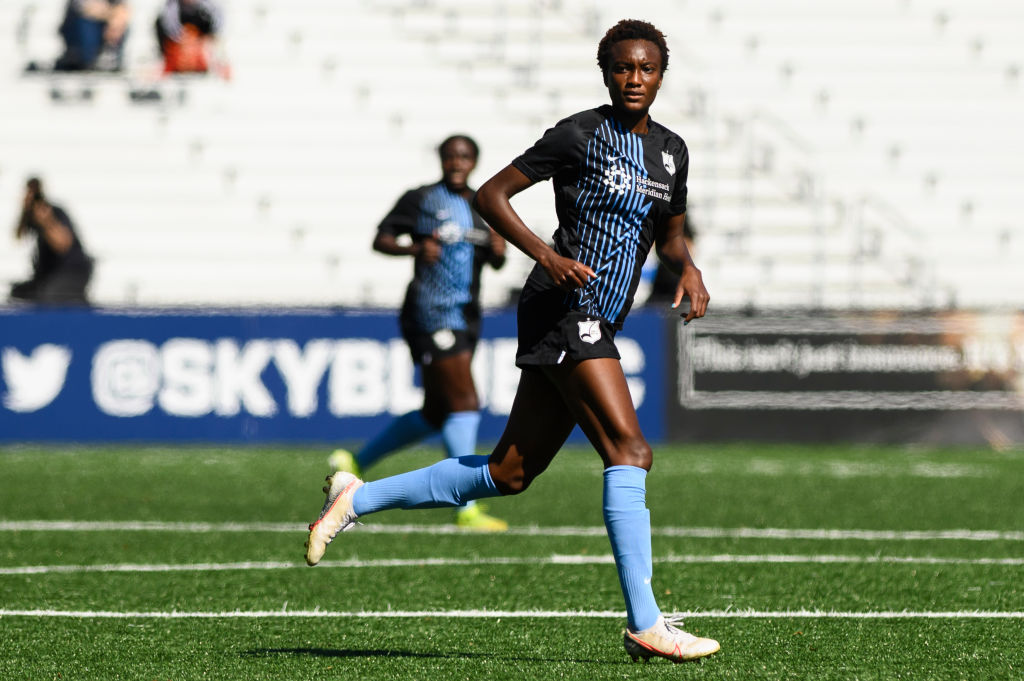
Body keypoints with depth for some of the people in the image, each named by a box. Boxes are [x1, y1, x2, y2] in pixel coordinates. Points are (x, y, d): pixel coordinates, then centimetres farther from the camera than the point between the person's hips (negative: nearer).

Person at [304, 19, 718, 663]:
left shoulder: (671, 150, 14)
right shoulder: (581, 134, -7)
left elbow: (671, 234, 28)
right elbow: (491, 194, -6)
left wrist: (688, 268, 5)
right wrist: (548, 257, -18)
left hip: (594, 328, 8)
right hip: (564, 307, -8)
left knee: (508, 473, 10)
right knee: (630, 449, -18)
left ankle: (358, 498, 23)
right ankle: (646, 624, -20)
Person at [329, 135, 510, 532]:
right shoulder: (421, 199, -3)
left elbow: (495, 263, 21)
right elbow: (380, 239, -4)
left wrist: (498, 249, -3)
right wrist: (415, 249, -23)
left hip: (466, 318, 8)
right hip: (432, 316, -8)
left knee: (434, 416, 12)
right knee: (465, 403, -16)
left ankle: (355, 463, 27)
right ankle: (466, 508, -17)